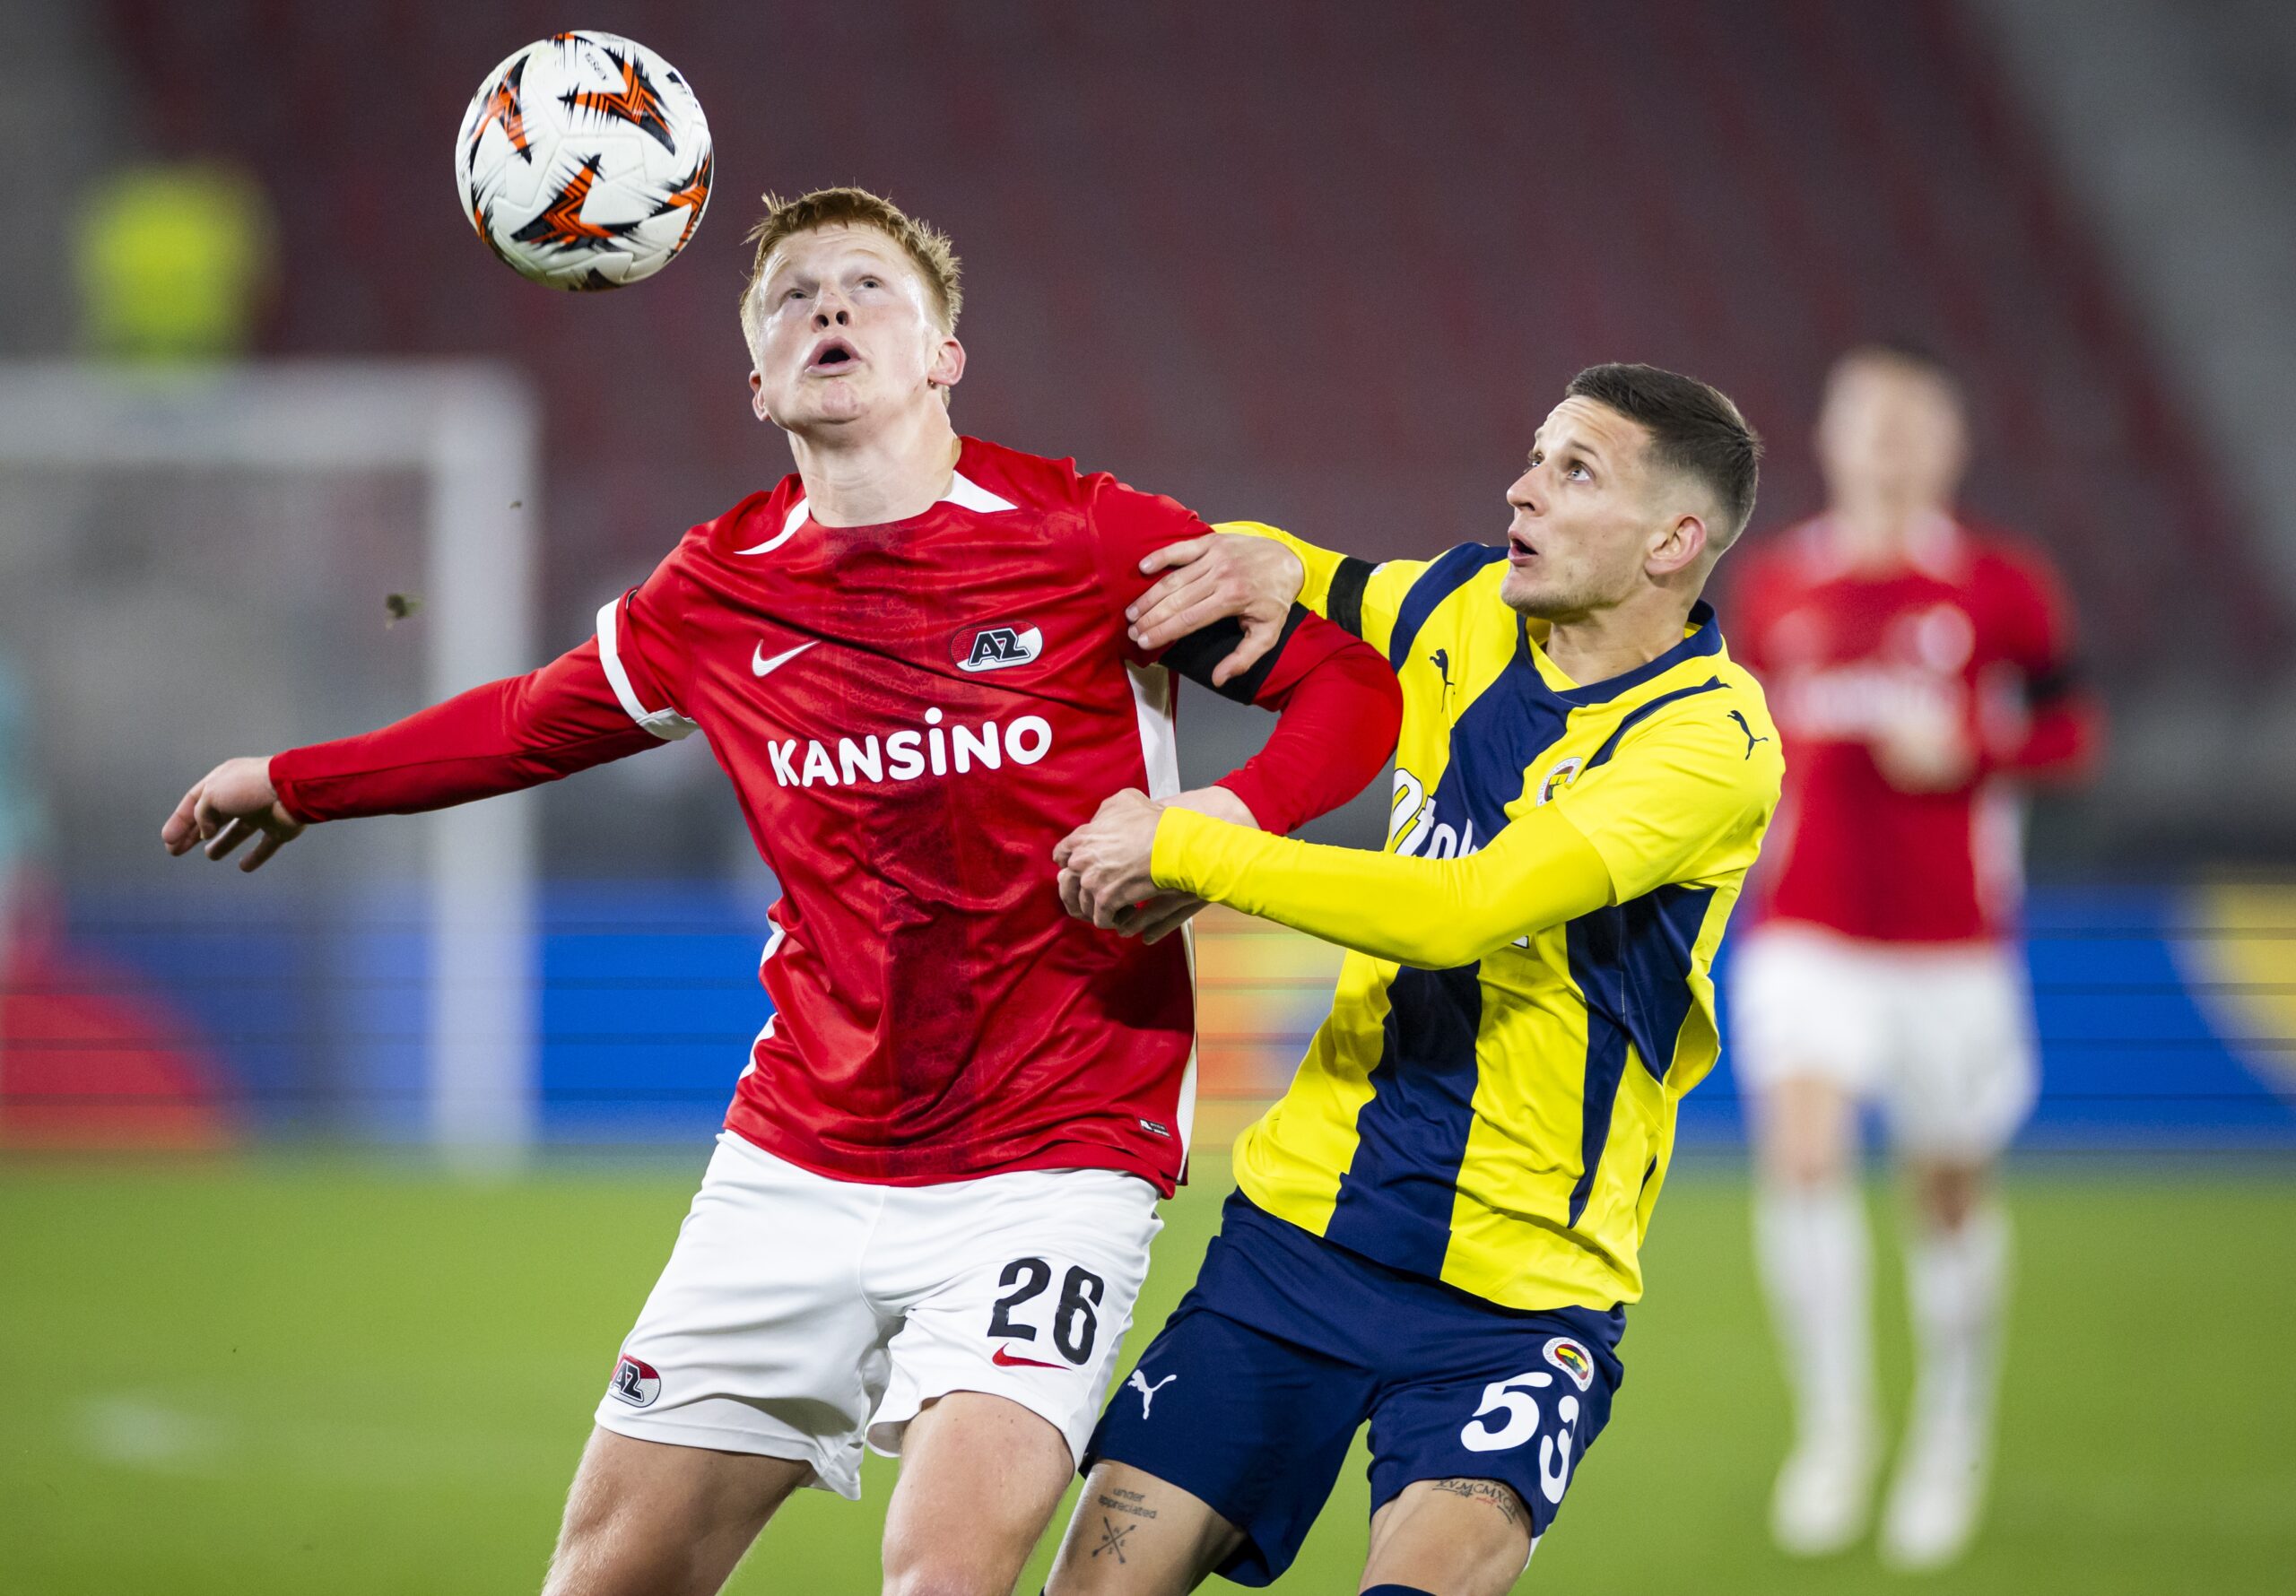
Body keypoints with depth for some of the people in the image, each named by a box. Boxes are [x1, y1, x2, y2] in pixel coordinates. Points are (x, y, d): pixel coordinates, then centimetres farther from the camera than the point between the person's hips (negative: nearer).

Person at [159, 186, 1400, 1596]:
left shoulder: (1087, 540, -8)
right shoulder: (721, 591, 4)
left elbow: (1356, 689, -3)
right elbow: (536, 721, 24)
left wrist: (1223, 819, -22)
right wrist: (296, 782, 32)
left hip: (1049, 1162, -4)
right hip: (798, 1161, 4)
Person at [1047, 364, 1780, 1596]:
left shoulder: (1709, 739, -15)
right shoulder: (1466, 608, 5)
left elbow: (1460, 913, -26)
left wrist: (1184, 850, -20)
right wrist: (1266, 567, 1)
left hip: (1520, 1292, -5)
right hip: (1304, 1220, 5)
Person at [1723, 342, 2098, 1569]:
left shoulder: (2004, 586, -2)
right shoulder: (1778, 581, 5)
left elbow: (2068, 729, 2)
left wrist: (1971, 747, -14)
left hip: (1953, 938, -1)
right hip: (1808, 933, 1)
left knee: (1951, 1192, 9)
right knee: (1800, 1154, -21)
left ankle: (1950, 1442, 30)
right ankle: (1834, 1422, -7)